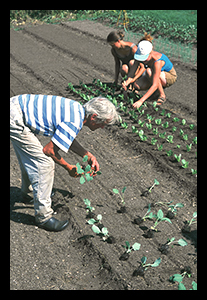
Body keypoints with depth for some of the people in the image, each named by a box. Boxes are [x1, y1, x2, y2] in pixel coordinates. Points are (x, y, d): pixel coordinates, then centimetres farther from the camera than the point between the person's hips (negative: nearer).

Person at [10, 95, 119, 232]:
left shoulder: (78, 109, 5)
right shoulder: (74, 122, -23)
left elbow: (68, 138, 19)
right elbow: (49, 150, -17)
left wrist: (89, 156, 12)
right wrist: (69, 168, -2)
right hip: (15, 120, -10)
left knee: (28, 155, 28)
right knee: (44, 164, -9)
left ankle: (28, 189, 53)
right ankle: (43, 217, 2)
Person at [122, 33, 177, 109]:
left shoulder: (157, 62, -39)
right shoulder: (141, 54, -20)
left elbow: (155, 85, -43)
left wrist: (141, 101, -49)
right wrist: (128, 81, -37)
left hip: (170, 76, -7)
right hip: (157, 74, 7)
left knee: (149, 71, -36)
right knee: (137, 85, -14)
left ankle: (162, 95, -20)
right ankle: (160, 85, 10)